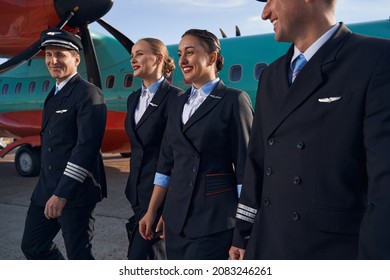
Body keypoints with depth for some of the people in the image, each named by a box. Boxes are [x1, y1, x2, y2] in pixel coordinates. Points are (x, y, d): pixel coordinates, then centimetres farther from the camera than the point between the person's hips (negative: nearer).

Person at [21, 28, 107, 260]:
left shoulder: (88, 93, -13)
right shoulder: (54, 95, 16)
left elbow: (87, 146, -22)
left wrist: (63, 193, -26)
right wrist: (49, 189, 18)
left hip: (75, 192, -9)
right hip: (46, 189, 9)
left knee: (78, 255, 1)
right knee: (32, 246, 15)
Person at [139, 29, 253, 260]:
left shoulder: (233, 100, -8)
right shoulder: (180, 102, 12)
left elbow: (245, 165, -10)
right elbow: (167, 160, 13)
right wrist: (152, 211, 11)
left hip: (213, 217, -6)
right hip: (176, 215, 7)